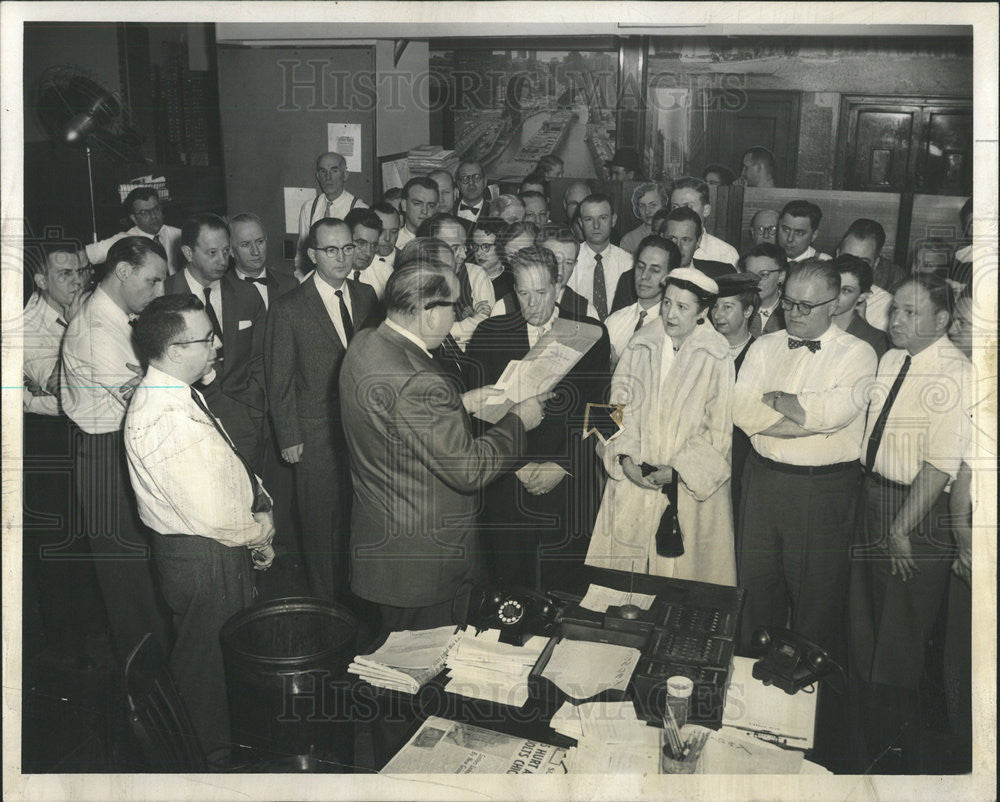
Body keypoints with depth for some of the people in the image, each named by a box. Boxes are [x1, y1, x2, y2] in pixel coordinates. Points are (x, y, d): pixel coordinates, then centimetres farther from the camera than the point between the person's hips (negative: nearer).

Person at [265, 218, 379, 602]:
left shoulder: (366, 296, 5)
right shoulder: (288, 309, -9)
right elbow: (279, 380, -6)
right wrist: (289, 438, -6)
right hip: (317, 436, -4)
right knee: (322, 521, 7)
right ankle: (327, 603, 25)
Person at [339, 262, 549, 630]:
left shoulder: (364, 344, -1)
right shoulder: (418, 382, -32)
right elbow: (470, 471, -26)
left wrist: (459, 404, 9)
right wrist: (518, 420, -12)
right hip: (418, 556, -9)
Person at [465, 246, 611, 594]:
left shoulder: (590, 335, 2)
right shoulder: (490, 334, 2)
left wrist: (560, 467, -7)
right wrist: (521, 465, -8)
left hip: (569, 483, 0)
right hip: (506, 480, 0)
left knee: (565, 585, 6)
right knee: (507, 580, 6)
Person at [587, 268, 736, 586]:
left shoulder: (716, 359, -8)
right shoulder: (641, 347, 3)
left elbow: (718, 431, -7)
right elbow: (621, 406, 4)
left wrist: (677, 470, -14)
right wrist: (625, 458, -9)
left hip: (691, 485, -3)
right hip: (633, 477, 3)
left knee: (682, 570, 3)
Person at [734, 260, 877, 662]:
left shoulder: (857, 353, -3)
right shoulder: (765, 346, 8)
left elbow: (835, 410, -21)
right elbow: (742, 410, -6)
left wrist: (770, 398, -8)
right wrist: (811, 419, -14)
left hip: (824, 491, -4)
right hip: (763, 481, 4)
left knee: (817, 596, 6)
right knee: (758, 586, 14)